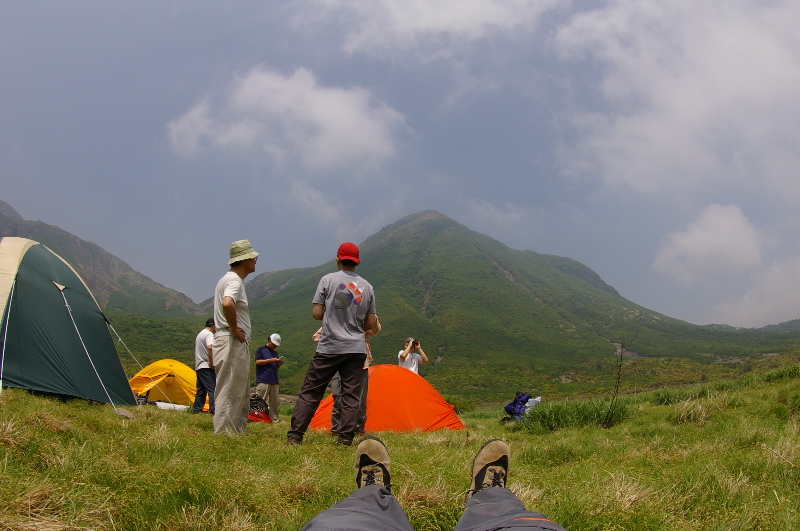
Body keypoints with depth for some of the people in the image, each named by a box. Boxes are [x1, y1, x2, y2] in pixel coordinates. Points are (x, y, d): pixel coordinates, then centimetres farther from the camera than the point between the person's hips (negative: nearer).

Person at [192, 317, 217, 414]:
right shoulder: (209, 334, -10)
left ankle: (196, 409, 16)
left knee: (201, 389, 14)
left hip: (198, 367, 10)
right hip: (207, 367, -10)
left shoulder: (200, 334, 22)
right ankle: (214, 410, -16)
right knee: (213, 389, -11)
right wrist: (211, 362, -22)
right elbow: (209, 348, -28)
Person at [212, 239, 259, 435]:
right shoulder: (234, 280, -14)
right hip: (233, 343, -11)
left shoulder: (227, 278, 18)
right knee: (229, 391, -7)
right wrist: (234, 329, -23)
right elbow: (227, 303, -35)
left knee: (241, 392, 15)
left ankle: (239, 430, 22)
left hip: (238, 345, 11)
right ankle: (224, 432, -3)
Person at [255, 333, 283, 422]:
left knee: (274, 402, 4)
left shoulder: (275, 353, 24)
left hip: (274, 381, 7)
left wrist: (279, 364, 4)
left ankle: (274, 418, 6)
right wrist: (270, 360, -13)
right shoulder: (260, 350, 5)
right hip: (263, 380, -7)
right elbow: (257, 362, -8)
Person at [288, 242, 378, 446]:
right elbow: (370, 324, 9)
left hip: (329, 347, -3)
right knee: (351, 395, 6)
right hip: (357, 349, 3)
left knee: (310, 391, 2)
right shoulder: (367, 286, 9)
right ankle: (346, 438, 3)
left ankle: (295, 435, 1)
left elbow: (316, 313, -3)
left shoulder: (328, 280, -2)